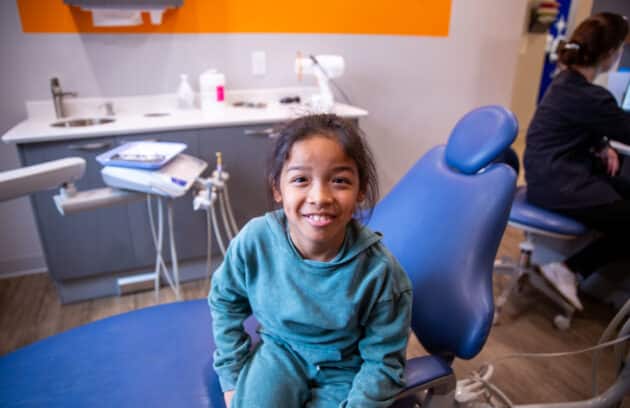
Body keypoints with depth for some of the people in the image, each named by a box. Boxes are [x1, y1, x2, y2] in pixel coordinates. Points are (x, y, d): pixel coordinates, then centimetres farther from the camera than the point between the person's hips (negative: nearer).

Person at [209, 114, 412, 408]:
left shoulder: (380, 271, -27)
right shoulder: (254, 240, -22)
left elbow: (382, 360, -11)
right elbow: (225, 300, -1)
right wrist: (232, 376, 0)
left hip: (344, 368, -1)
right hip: (280, 350, 1)